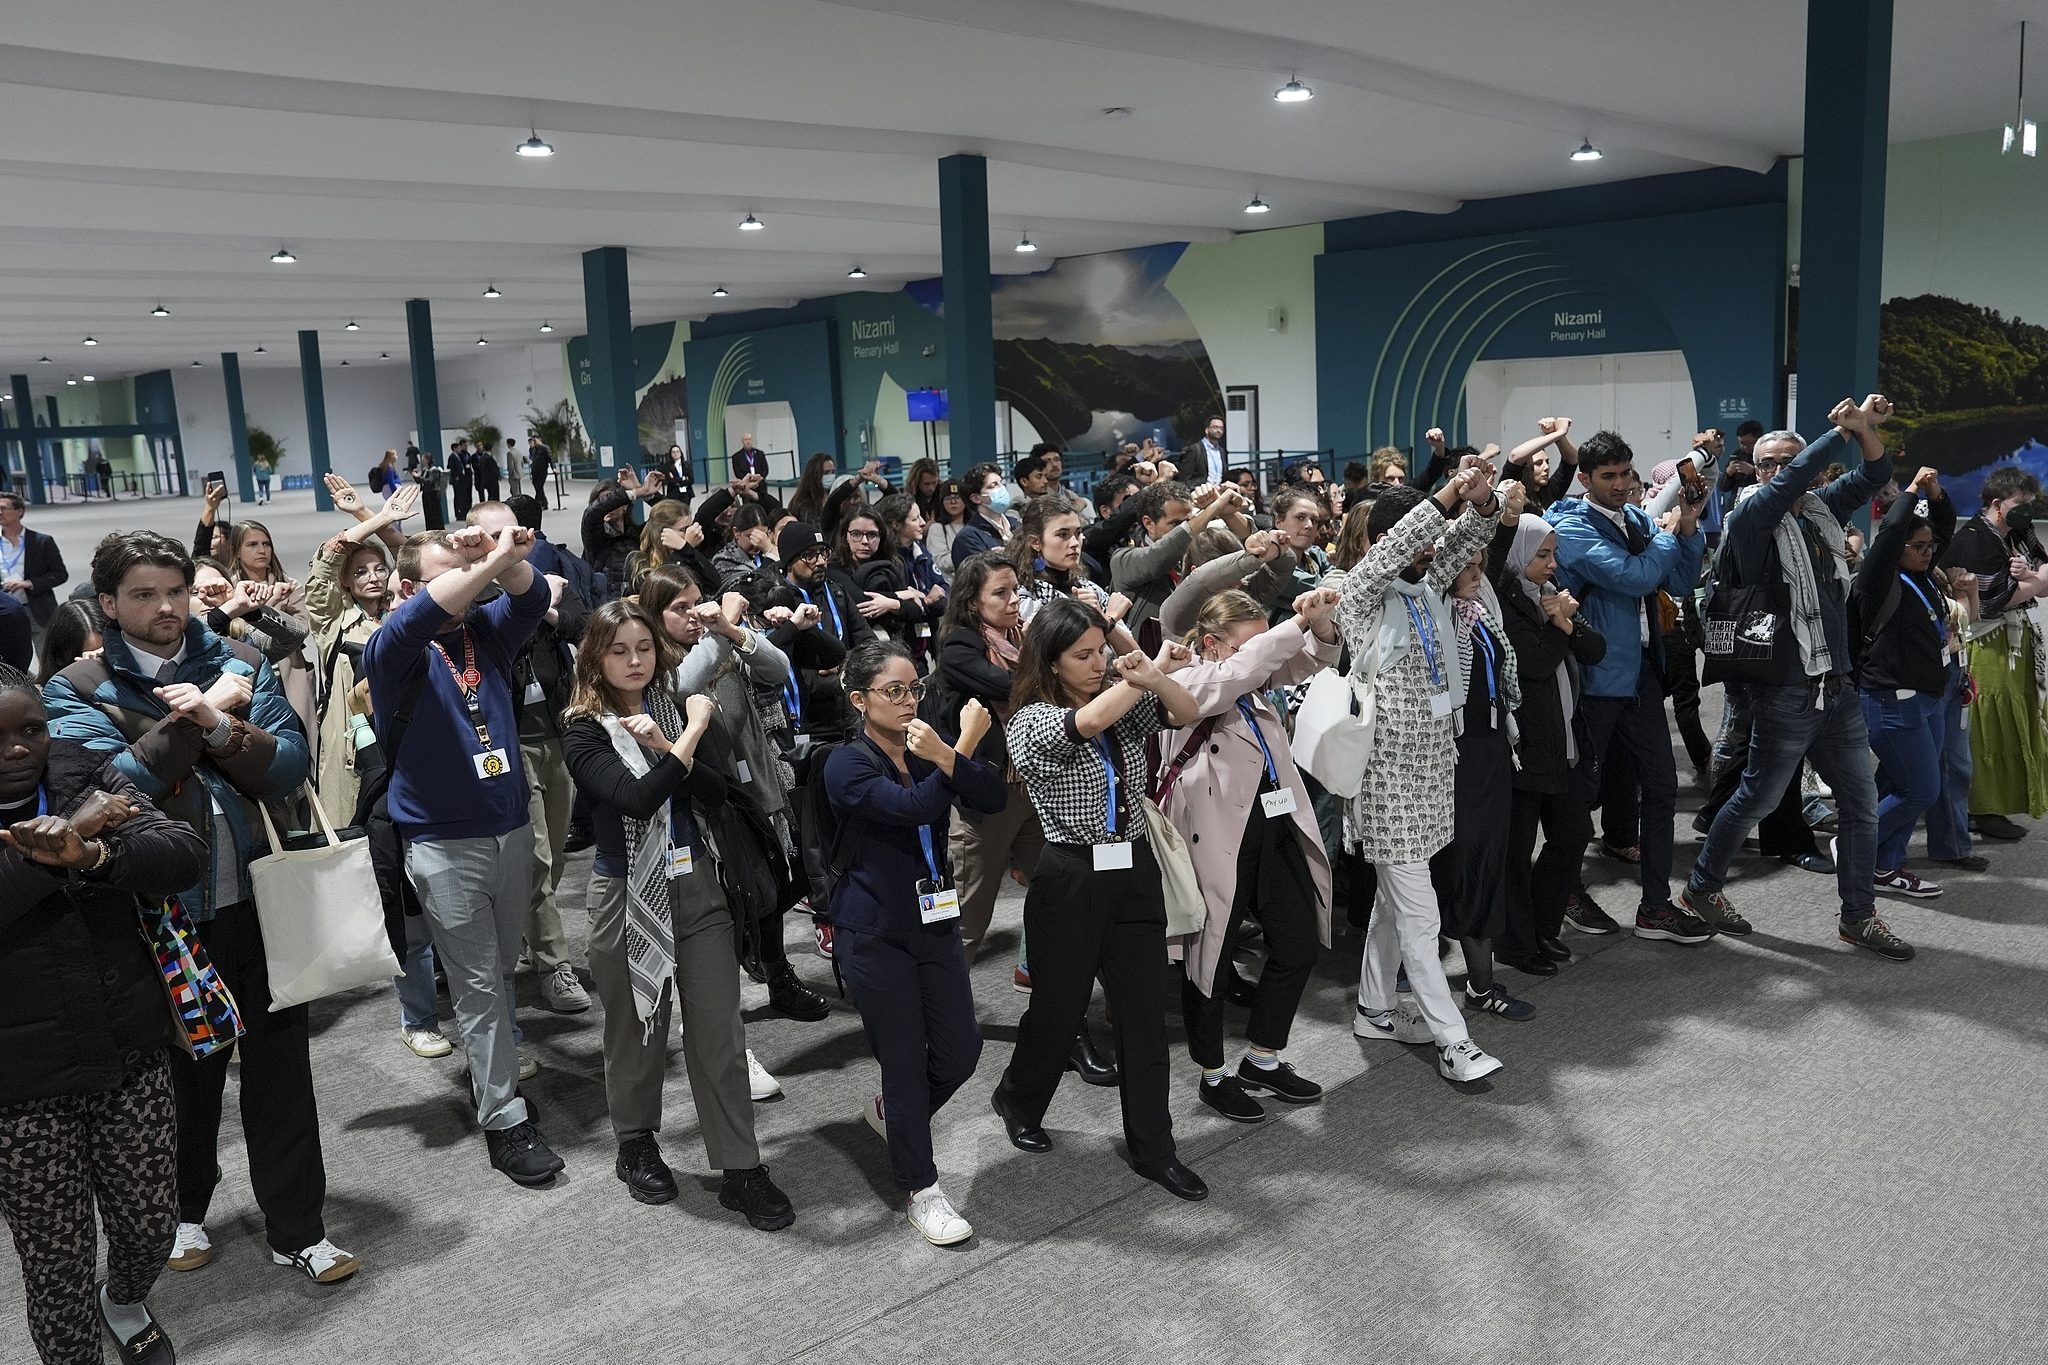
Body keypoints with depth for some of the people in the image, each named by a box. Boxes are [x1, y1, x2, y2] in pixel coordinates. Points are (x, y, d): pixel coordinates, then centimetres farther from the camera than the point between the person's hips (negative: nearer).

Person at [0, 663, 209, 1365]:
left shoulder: (88, 776, -1)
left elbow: (186, 853, -13)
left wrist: (93, 854, -29)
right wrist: (66, 835, -25)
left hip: (129, 1056, 3)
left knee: (150, 1227, 17)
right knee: (57, 1262, 8)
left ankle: (126, 1302, 48)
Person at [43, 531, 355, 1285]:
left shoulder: (242, 665, 3)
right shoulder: (77, 692, -3)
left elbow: (289, 766, -6)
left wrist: (219, 726, -20)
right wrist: (197, 714, -16)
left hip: (261, 901, 1)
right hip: (166, 916, -1)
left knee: (280, 1069, 8)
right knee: (187, 1073, 16)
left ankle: (296, 1227, 21)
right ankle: (184, 1209, 40)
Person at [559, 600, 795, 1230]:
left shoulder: (675, 709, 6)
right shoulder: (584, 730, -7)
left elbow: (715, 791, -6)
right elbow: (637, 799, -24)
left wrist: (664, 746, -19)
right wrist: (691, 735, -19)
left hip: (697, 886, 3)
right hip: (627, 893, -3)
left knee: (720, 1031, 3)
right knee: (636, 1029, 13)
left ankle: (741, 1170, 11)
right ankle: (636, 1145, 36)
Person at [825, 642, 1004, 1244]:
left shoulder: (926, 750, 6)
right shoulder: (847, 765, -11)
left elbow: (992, 799, -10)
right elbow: (912, 807, -28)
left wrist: (945, 756, -26)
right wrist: (966, 745, -28)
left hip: (936, 923, 6)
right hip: (876, 934, -6)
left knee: (960, 1051, 9)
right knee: (905, 1060, 2)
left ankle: (891, 1112, 39)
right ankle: (921, 1189, 19)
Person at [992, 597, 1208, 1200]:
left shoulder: (1126, 703, 7)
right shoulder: (1033, 719, -8)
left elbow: (1186, 714, -9)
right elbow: (1086, 723, -28)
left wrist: (1154, 679, -31)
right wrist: (1154, 670, -26)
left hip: (1135, 872, 4)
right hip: (1070, 879, -4)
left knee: (1145, 1011, 3)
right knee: (1059, 1009, 9)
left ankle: (1154, 1149, 14)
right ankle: (1018, 1099, 38)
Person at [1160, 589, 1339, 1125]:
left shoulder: (1254, 679, 11)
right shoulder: (1183, 684, -12)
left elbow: (1313, 658, 9)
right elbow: (1233, 677, -30)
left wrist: (1320, 623, -15)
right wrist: (1297, 622, -30)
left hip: (1276, 828, 8)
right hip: (1219, 840, -8)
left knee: (1300, 944, 13)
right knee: (1212, 958, 6)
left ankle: (1263, 1060, 30)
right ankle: (1213, 1076, 24)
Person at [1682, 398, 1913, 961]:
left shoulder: (1820, 511, 10)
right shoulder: (1752, 515, -9)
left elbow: (1874, 474, 12)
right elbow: (1785, 485, -25)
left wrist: (1865, 427, -6)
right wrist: (1842, 430, -18)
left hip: (1837, 690, 7)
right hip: (1786, 694, -7)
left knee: (1861, 804, 10)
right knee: (1756, 799, 5)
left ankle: (1859, 915, 22)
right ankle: (1702, 886, 24)